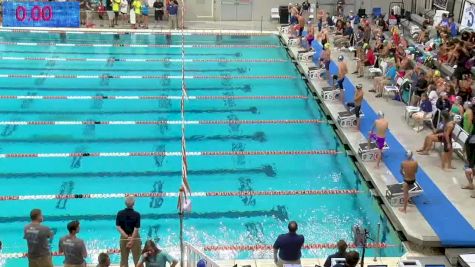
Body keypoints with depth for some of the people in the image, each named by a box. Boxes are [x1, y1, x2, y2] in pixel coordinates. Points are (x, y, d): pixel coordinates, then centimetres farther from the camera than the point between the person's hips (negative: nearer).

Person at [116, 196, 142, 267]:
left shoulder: (120, 213, -5)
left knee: (123, 259, 12)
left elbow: (118, 227, -8)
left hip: (124, 238, 2)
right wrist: (132, 240, -14)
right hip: (135, 238, -2)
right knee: (137, 260, 7)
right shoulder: (137, 214, -13)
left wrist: (127, 236, -11)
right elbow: (136, 229, -16)